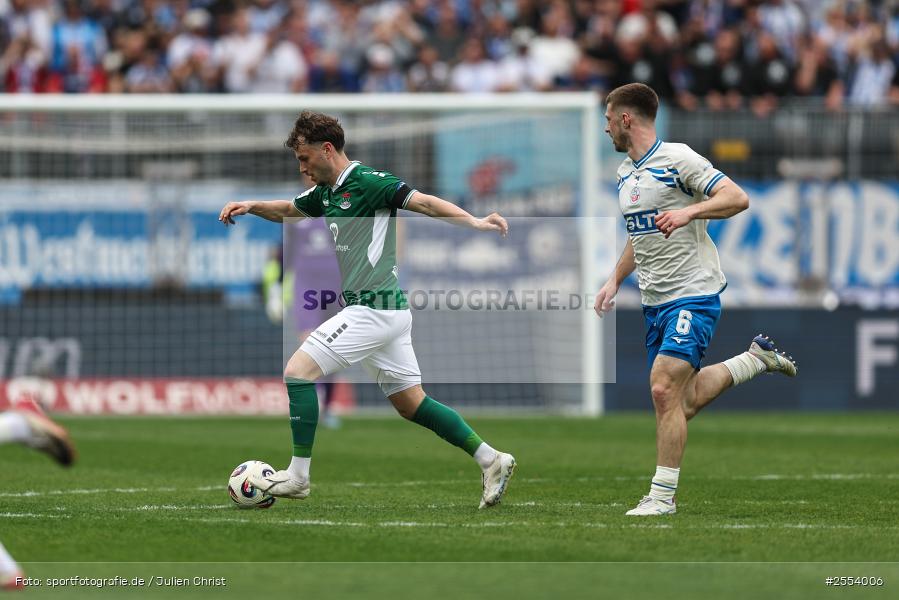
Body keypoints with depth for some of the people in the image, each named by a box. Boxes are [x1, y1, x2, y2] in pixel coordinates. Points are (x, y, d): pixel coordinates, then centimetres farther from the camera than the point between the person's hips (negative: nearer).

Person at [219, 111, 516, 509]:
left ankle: (298, 476, -7)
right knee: (410, 404, 12)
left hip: (374, 308, -10)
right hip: (387, 312, 10)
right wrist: (251, 206, 14)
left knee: (298, 371, -9)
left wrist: (475, 223, -34)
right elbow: (290, 210, 33)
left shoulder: (368, 183, -12)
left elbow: (424, 202, -20)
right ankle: (490, 460, 12)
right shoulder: (327, 192, 16)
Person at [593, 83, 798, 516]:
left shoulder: (677, 159, -11)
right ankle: (758, 358, 28)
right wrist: (615, 280, 19)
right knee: (684, 401, 7)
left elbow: (737, 198, -18)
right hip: (654, 302, 9)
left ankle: (662, 496, -12)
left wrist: (688, 211, -31)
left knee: (664, 389, -18)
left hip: (693, 294, -9)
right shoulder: (625, 173, 15)